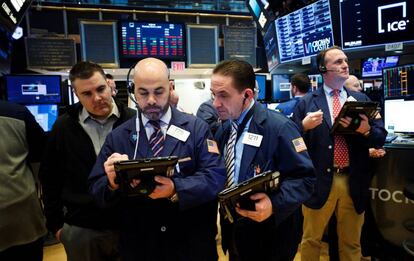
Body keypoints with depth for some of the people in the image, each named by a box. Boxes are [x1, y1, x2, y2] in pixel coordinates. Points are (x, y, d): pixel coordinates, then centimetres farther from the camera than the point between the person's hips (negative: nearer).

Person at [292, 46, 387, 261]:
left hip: (354, 182, 3)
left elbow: (381, 138, 4)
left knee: (351, 242, 19)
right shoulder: (306, 102, -2)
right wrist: (305, 127, -21)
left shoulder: (362, 99, 8)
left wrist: (366, 130, -17)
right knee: (311, 240, 14)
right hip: (319, 181, -3)